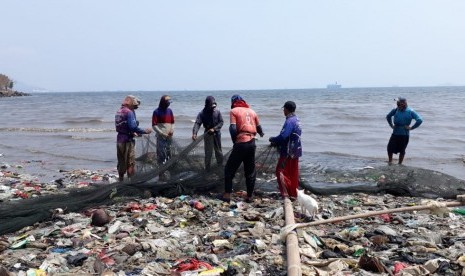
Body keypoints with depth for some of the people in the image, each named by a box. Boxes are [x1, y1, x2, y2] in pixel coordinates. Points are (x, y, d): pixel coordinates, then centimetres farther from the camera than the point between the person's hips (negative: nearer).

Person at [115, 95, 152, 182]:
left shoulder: (119, 111, 13)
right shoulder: (129, 112, -14)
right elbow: (133, 127, -24)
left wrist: (132, 133, 21)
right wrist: (145, 131, -15)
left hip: (120, 139, 9)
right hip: (127, 140, -9)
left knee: (121, 162, 15)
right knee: (130, 163, -2)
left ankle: (121, 181, 23)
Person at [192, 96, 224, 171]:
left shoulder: (217, 111, -8)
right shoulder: (202, 113, -13)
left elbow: (221, 122, -6)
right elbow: (197, 123, -22)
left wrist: (214, 129, -21)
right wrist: (194, 133, -38)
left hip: (217, 133, 2)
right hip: (208, 134, -2)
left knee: (218, 150, 14)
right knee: (208, 152, 0)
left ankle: (220, 164, 32)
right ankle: (207, 168, 13)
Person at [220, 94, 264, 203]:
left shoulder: (233, 111, 1)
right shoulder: (252, 111, 15)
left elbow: (233, 129, -11)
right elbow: (258, 127, 22)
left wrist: (234, 141, 3)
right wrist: (261, 134, 44)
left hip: (241, 143, -5)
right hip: (252, 143, 5)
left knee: (230, 169, 7)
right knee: (250, 171, 13)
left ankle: (227, 195, 6)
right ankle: (249, 196, 17)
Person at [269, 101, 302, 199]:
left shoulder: (290, 121, -19)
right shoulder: (296, 119, 13)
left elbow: (283, 136, -25)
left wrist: (272, 139, -7)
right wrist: (276, 142, 10)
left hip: (288, 151, -9)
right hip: (295, 150, 10)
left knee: (280, 171, -3)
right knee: (293, 173, 14)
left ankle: (285, 193, -5)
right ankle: (293, 193, 20)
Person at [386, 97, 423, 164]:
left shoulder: (410, 112, -8)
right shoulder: (396, 110, 2)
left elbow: (420, 120, -13)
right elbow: (388, 116, 21)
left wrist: (411, 127, -13)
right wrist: (391, 125, 12)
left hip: (404, 134, -3)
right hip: (395, 133, 3)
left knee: (402, 150, 6)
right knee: (390, 147, -1)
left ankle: (399, 164, 19)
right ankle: (390, 162, 15)